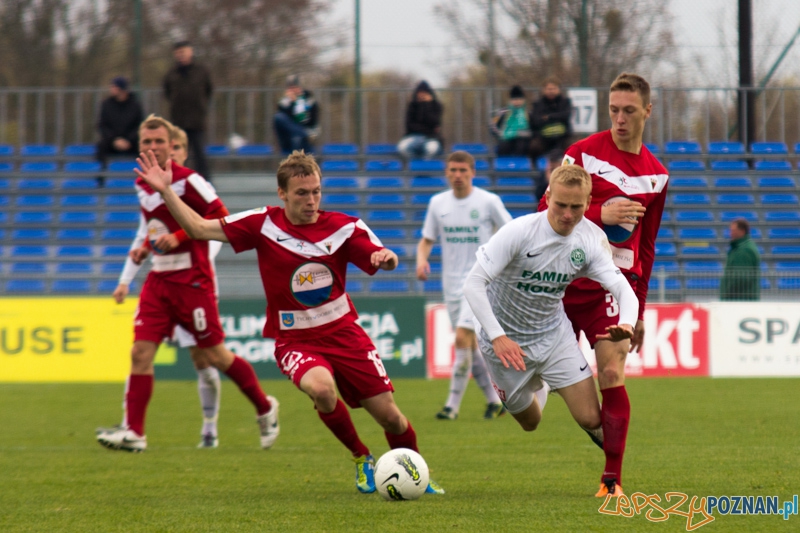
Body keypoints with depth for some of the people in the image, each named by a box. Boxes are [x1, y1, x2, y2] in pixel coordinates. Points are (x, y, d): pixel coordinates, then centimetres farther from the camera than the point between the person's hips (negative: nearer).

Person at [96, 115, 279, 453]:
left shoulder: (187, 180, -13)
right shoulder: (142, 185, 11)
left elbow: (220, 216, -15)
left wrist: (179, 237, -21)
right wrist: (147, 245, 10)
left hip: (191, 279, -6)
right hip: (158, 277, 7)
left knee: (215, 355, 2)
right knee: (141, 352, -6)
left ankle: (265, 409, 22)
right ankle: (133, 432, -7)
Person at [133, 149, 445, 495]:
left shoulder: (343, 227, -4)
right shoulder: (263, 224, -6)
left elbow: (384, 260, -8)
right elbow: (200, 229, -6)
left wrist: (388, 257, -31)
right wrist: (165, 191, -14)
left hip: (343, 333, 2)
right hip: (294, 341, -2)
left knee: (389, 416, -2)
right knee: (321, 387, -35)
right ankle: (361, 460, -9)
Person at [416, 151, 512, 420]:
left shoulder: (489, 201, -5)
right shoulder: (438, 203, 6)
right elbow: (427, 239, 12)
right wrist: (421, 259, -8)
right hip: (451, 282, 5)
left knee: (462, 337, -17)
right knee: (470, 345, 8)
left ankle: (453, 404, -12)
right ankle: (494, 400, 21)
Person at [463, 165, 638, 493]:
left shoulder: (590, 239, -14)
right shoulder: (519, 232, -26)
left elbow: (623, 289, -16)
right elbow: (473, 284, -28)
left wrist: (626, 324, -40)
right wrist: (498, 336, -38)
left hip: (554, 334, 2)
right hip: (506, 341, -2)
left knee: (591, 420, -9)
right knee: (530, 422, 15)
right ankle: (538, 386, 51)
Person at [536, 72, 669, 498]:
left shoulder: (656, 175, 11)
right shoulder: (583, 153, -1)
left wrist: (640, 310, 18)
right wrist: (600, 214, -20)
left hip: (614, 285, 0)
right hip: (564, 280, 0)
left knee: (611, 375, -12)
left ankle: (612, 479, -9)